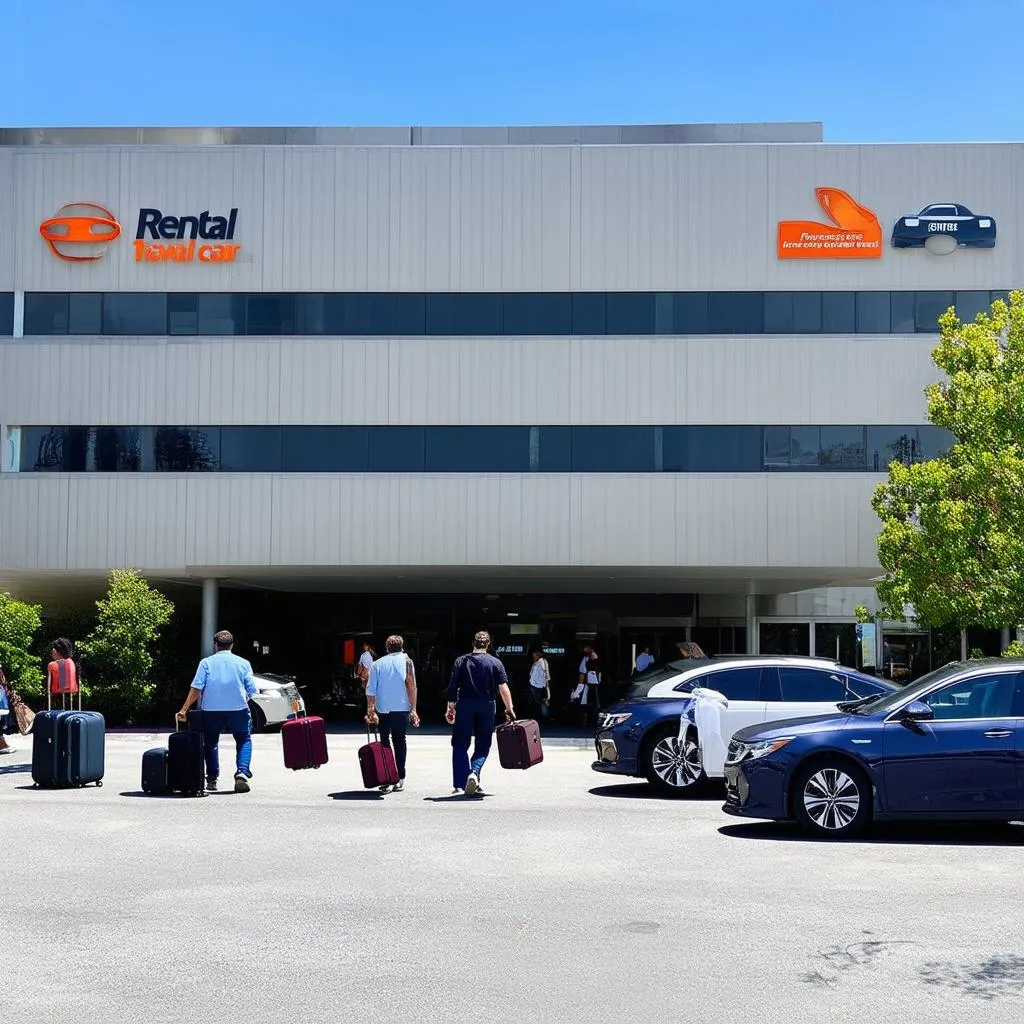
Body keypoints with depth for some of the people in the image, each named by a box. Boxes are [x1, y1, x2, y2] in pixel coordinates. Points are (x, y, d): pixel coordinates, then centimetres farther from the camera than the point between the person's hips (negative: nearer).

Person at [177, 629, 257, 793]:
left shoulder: (206, 662, 6)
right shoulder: (243, 663, 8)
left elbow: (196, 688, -5)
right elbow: (252, 690, 4)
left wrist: (184, 709, -3)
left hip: (211, 710, 0)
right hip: (238, 708, 0)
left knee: (211, 743, 17)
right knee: (244, 740, 11)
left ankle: (212, 779, 16)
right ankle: (242, 772, -11)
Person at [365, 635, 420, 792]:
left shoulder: (377, 663, 11)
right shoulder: (406, 661, 7)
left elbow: (370, 689, 3)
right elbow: (411, 685, -2)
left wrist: (370, 711, 3)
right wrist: (413, 710, -2)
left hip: (382, 709, 1)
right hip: (401, 707, -1)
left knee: (385, 742, 8)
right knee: (399, 741, 6)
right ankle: (399, 779, 2)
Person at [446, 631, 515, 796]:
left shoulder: (461, 661, 4)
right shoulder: (495, 663, 3)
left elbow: (453, 687, 0)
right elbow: (503, 688, -5)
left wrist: (451, 708, 5)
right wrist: (509, 709, -1)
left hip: (464, 705, 0)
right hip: (487, 707, 0)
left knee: (460, 745, 6)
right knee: (482, 746, 10)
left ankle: (459, 784, 0)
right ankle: (474, 773, -14)